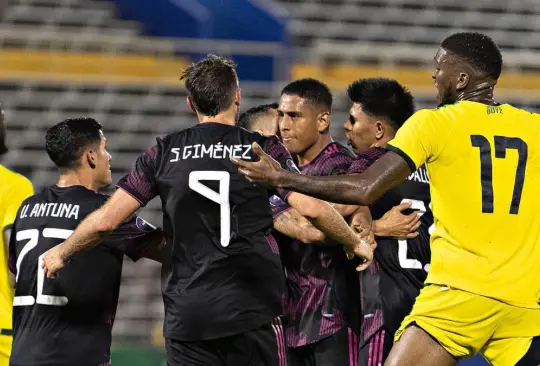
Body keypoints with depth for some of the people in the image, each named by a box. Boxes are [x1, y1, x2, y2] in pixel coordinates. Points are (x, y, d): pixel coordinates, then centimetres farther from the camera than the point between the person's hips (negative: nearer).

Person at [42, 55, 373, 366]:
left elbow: (106, 220, 2)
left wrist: (61, 253, 19)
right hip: (253, 312, -2)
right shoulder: (264, 149, 0)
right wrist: (355, 243, 9)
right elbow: (312, 209, -9)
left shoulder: (165, 153, 4)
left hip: (186, 316, 2)